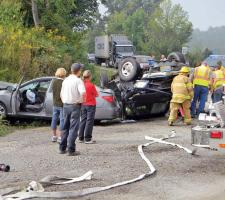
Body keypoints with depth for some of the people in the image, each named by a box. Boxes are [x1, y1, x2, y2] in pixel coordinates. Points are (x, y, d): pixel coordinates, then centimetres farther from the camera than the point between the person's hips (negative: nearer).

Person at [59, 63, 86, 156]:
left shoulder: (66, 80, 10)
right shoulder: (78, 80, -12)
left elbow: (61, 94, 17)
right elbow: (83, 93, -25)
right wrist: (82, 100, -8)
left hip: (66, 105, 6)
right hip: (75, 106, -6)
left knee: (65, 127, 15)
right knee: (73, 128, -3)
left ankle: (62, 148, 19)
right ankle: (71, 150, -5)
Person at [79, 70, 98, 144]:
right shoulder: (91, 85, -16)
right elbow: (96, 95, -6)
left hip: (83, 105, 5)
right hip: (91, 105, -5)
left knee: (83, 120, 12)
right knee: (89, 121, -2)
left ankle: (81, 138, 16)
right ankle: (87, 139, -3)